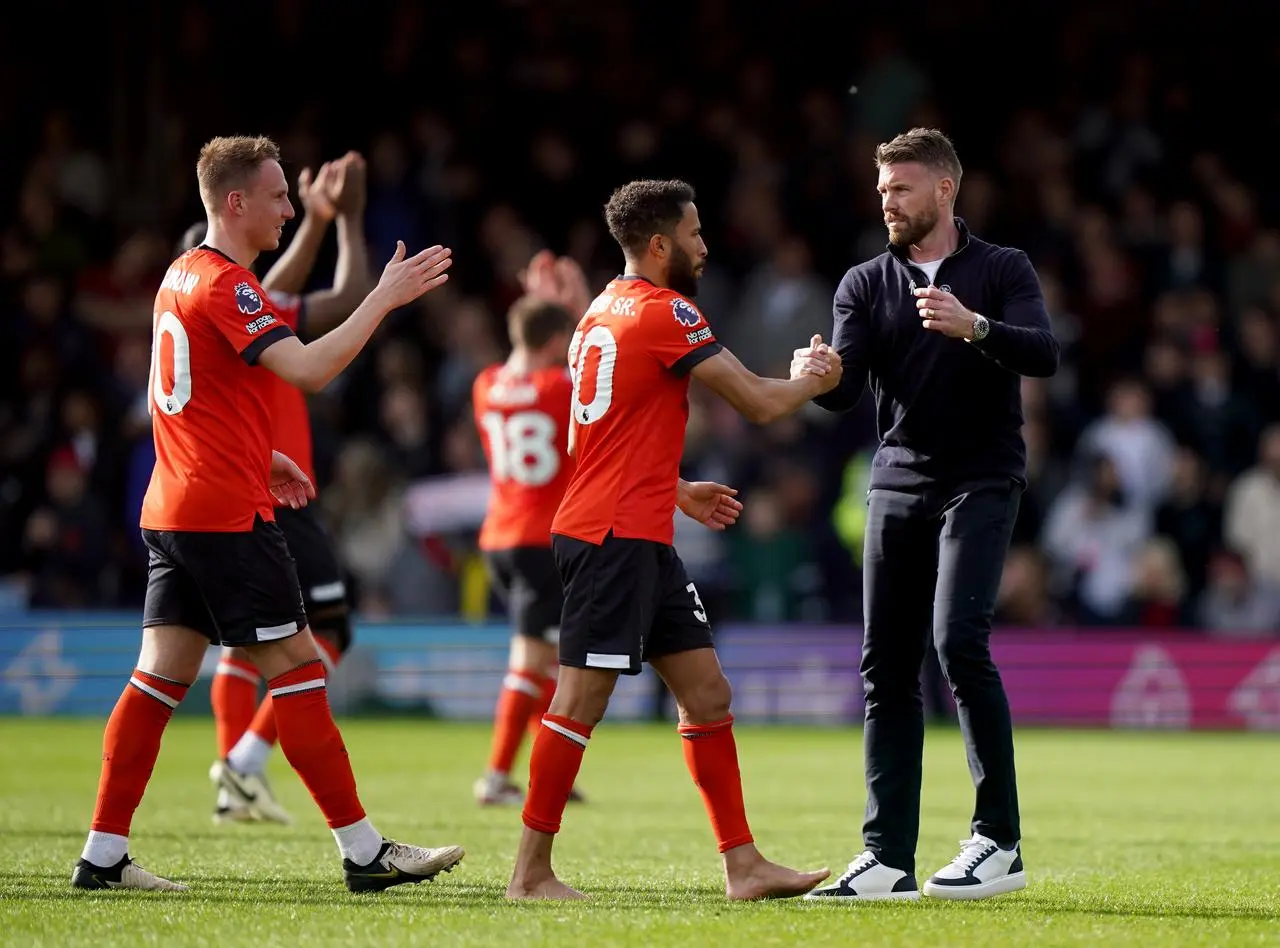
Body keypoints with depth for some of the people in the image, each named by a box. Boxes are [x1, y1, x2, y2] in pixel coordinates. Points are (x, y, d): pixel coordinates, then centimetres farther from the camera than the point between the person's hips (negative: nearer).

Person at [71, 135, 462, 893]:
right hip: (227, 515, -9)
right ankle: (363, 851, -2)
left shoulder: (184, 276, 16)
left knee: (162, 677, 7)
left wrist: (258, 456, 23)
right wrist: (385, 299, -20)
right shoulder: (225, 285, -14)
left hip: (173, 510, 9)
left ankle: (104, 855, 5)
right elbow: (309, 369, -25)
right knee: (297, 667, -5)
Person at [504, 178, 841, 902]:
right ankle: (531, 872, -4)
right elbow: (759, 403, -12)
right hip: (615, 537, -10)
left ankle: (743, 865, 9)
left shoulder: (604, 313, 17)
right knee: (583, 699, -7)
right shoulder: (665, 313, -12)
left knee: (708, 693, 8)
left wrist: (677, 491, 24)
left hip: (644, 541, 10)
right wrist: (814, 380, 7)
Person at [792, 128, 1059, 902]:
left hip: (981, 483, -4)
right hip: (899, 484, 4)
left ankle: (1000, 842, -13)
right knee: (888, 667, 0)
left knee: (959, 640, -20)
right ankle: (889, 860, 4)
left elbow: (1044, 355, -14)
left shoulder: (1002, 272, 1)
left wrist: (974, 327, -32)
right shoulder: (866, 285, 9)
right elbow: (846, 391, -2)